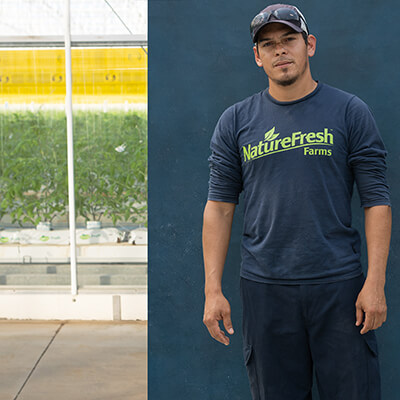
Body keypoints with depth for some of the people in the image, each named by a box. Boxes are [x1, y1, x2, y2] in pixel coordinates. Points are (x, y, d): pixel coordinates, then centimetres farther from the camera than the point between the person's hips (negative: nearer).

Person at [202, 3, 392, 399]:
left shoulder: (350, 112, 2)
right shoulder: (235, 121, 7)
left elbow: (376, 200, 0)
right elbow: (219, 207, 5)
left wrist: (375, 282, -8)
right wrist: (213, 289, -1)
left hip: (339, 284, -1)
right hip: (264, 288, 2)